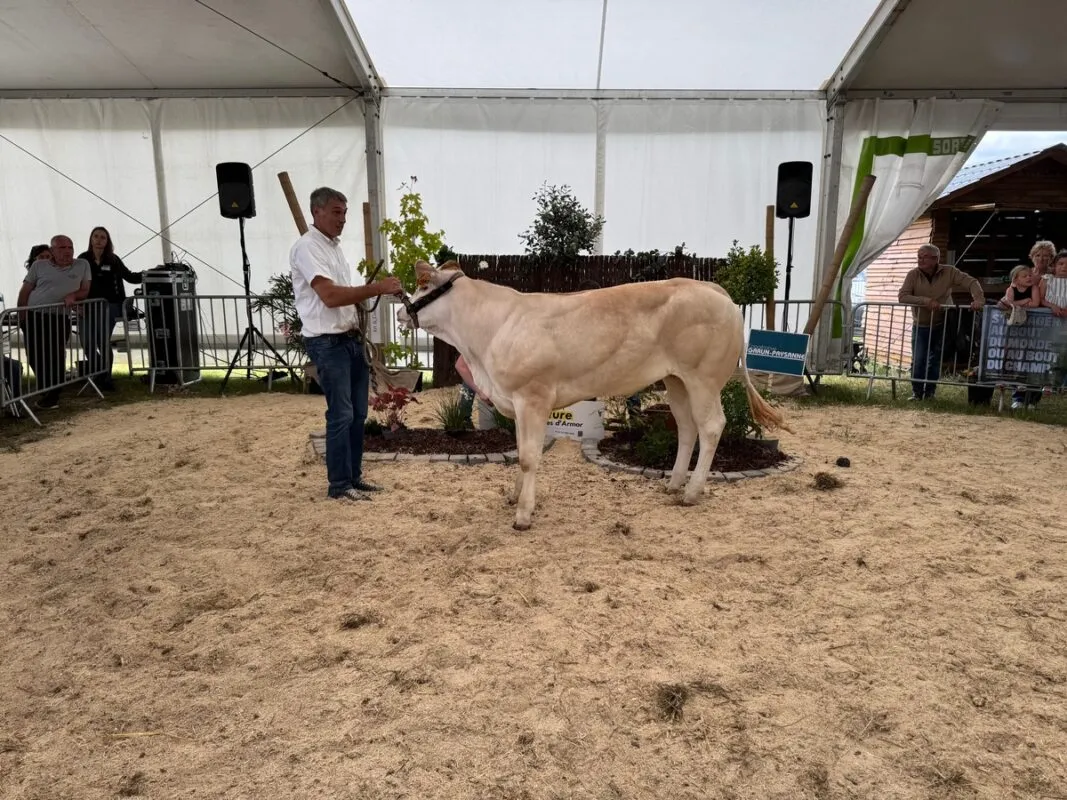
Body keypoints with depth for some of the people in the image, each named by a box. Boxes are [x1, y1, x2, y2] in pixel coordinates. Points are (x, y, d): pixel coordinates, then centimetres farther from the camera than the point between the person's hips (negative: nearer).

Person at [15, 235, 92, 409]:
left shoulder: (82, 265, 8)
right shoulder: (39, 266, 9)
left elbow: (85, 291, 11)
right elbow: (25, 291, 10)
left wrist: (73, 295, -11)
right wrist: (21, 315, 1)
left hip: (59, 318, -1)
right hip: (33, 316, 1)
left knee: (55, 356, -5)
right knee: (34, 356, 2)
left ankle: (51, 395, 8)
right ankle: (45, 388, 21)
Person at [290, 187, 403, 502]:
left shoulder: (334, 246, 17)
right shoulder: (307, 247, -13)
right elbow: (330, 296, -24)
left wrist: (372, 292, 6)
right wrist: (376, 288, -26)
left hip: (352, 338, 9)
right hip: (327, 343, -9)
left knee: (358, 413, 12)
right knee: (341, 415, -5)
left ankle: (354, 476, 24)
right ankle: (339, 485, 6)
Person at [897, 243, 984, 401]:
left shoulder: (949, 272, -7)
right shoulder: (913, 275, -9)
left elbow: (971, 282, -8)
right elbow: (902, 296, -18)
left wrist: (978, 299, -26)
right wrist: (926, 301, -29)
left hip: (941, 325, 1)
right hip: (920, 326, -1)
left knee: (935, 360, 6)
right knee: (918, 360, -7)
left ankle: (930, 392, 19)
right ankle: (917, 392, 7)